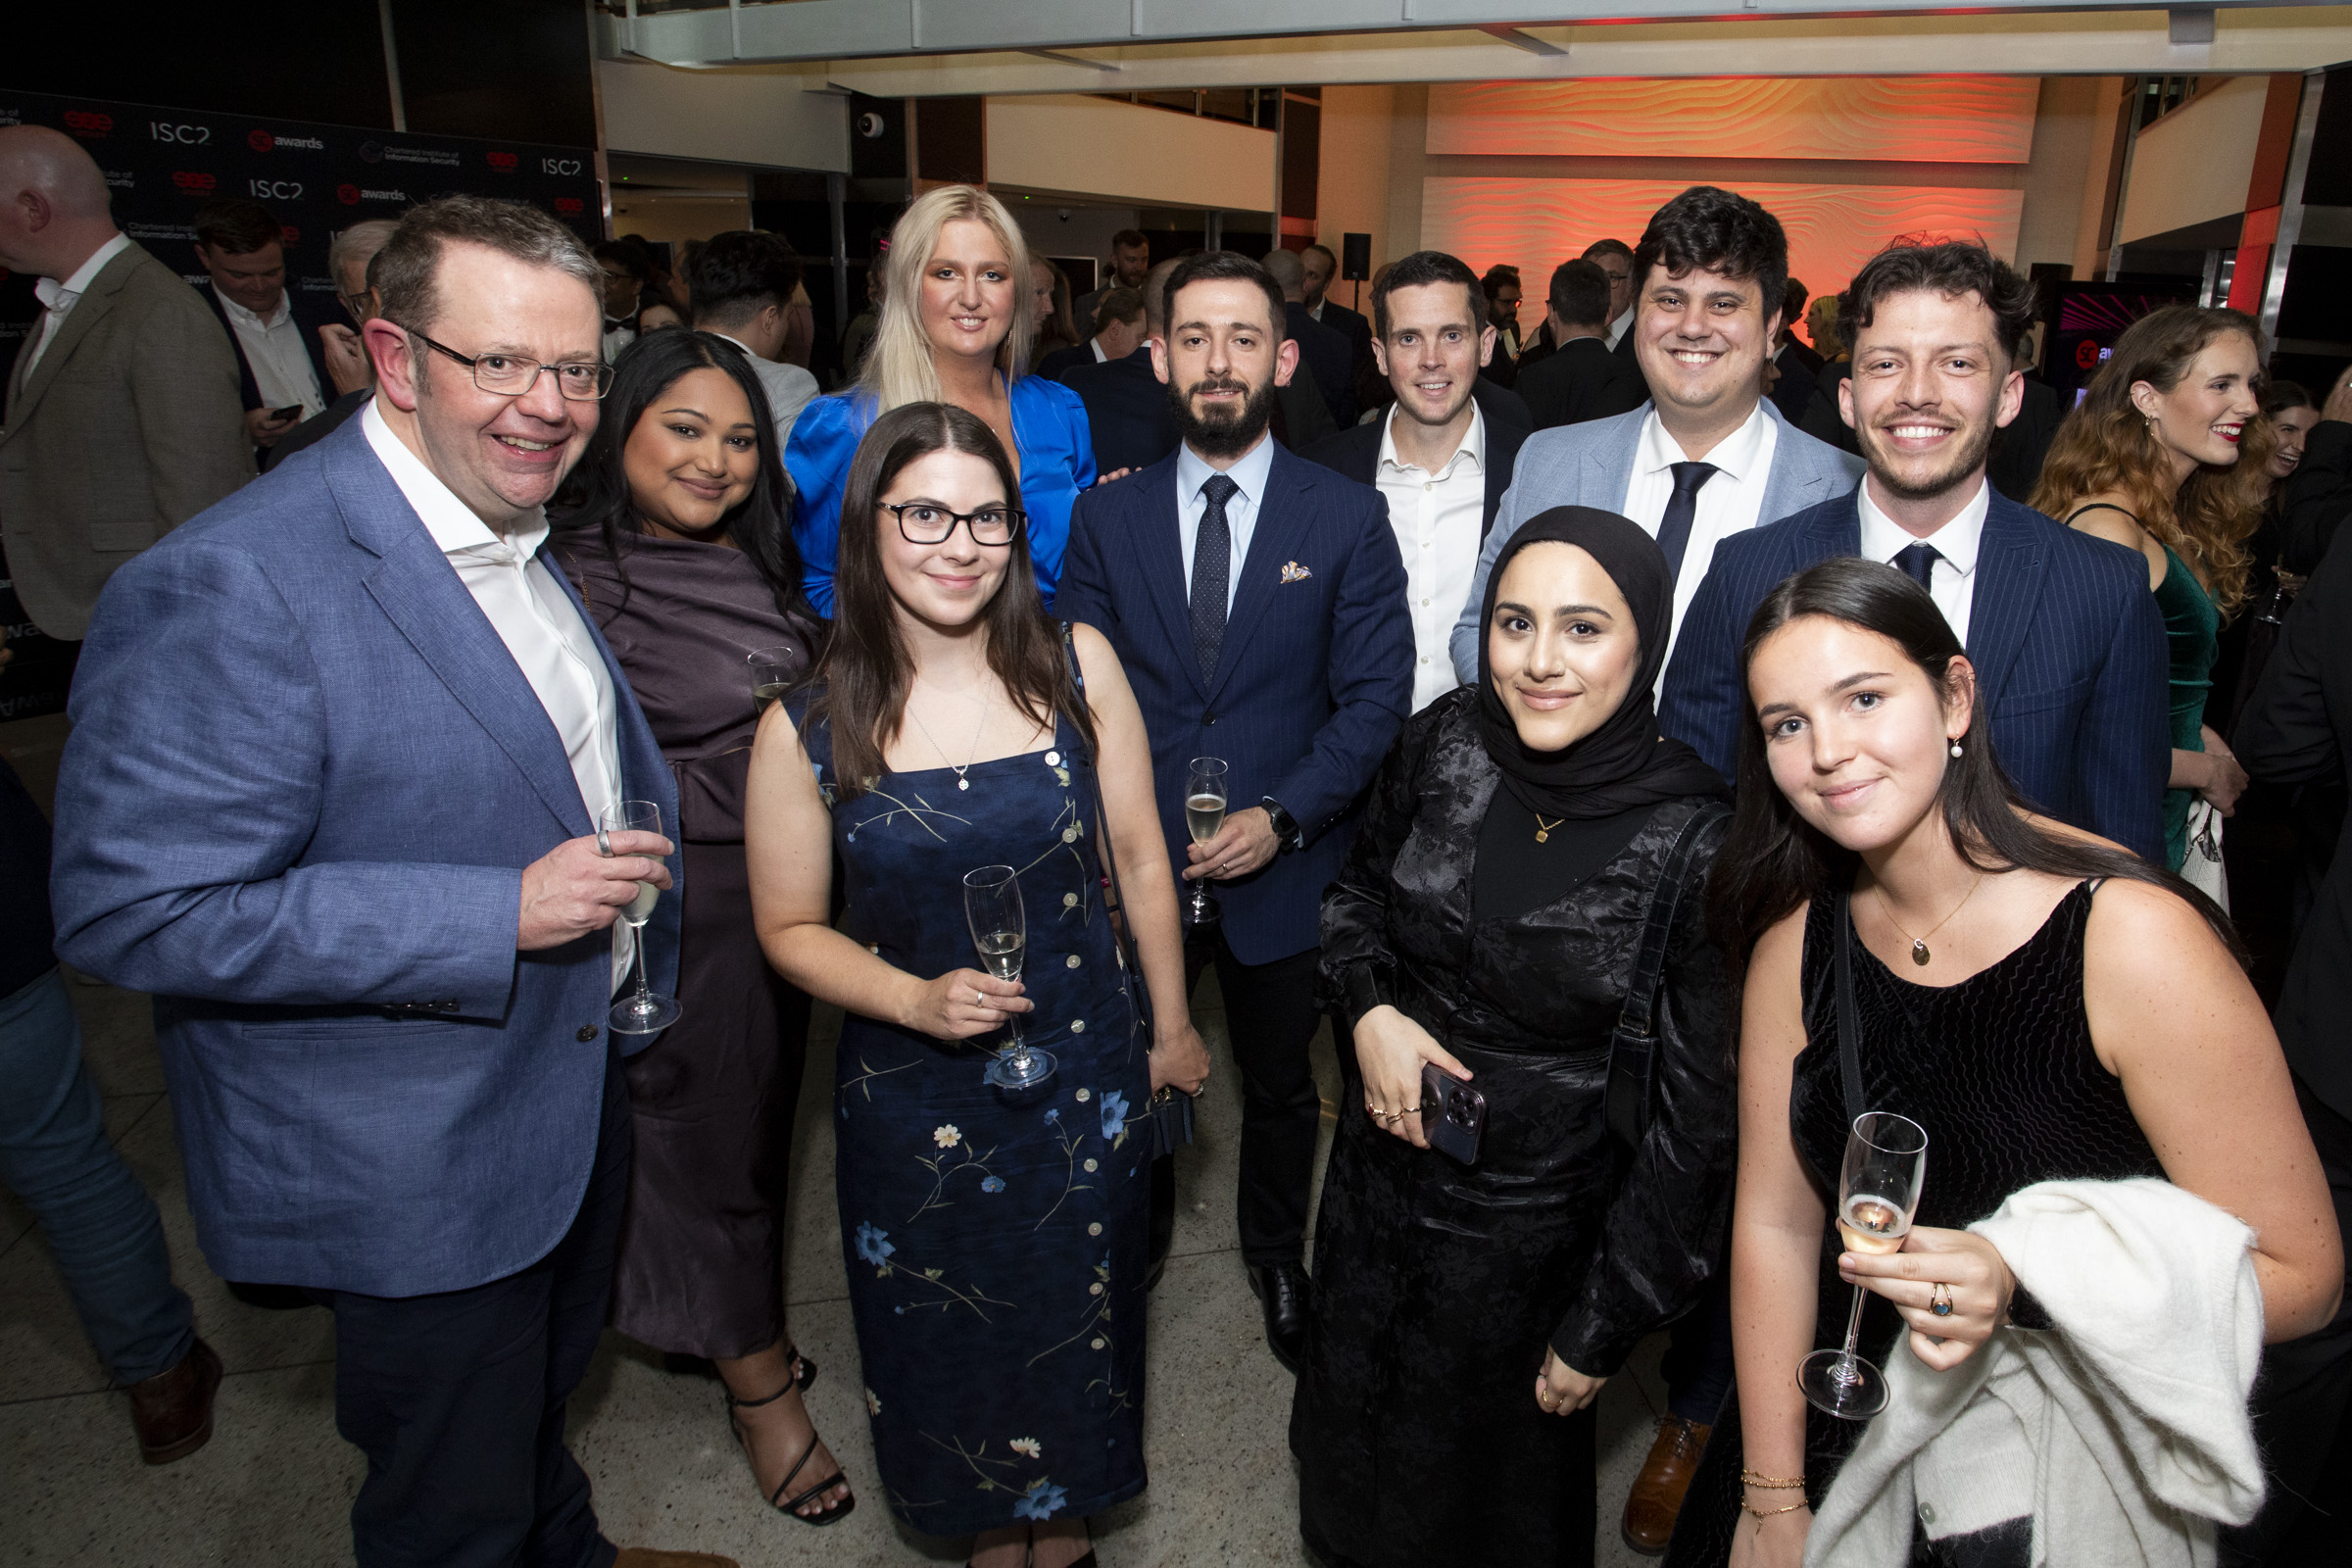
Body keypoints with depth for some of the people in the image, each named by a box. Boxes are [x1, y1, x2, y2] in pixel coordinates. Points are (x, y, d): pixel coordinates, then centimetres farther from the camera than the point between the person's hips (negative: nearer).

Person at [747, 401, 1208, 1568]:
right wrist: (918, 1000, -20)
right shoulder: (807, 731, -14)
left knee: (1076, 1325, 20)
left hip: (1085, 1074, 1)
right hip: (916, 1098, -1)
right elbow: (790, 927, -3)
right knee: (951, 1342, 20)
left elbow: (1137, 856, -2)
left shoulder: (1075, 666, -11)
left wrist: (1171, 1028, 5)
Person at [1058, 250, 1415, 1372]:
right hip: (1133, 861, 1)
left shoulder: (1348, 519, -5)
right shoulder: (1106, 518, 0)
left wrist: (1282, 816, -18)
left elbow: (1378, 693, -7)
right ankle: (1133, 1245, 47)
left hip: (1281, 863, -1)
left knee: (1280, 1086, 19)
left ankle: (1277, 1258, 46)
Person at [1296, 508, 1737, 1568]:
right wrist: (1370, 1009, -14)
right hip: (1378, 1169, 4)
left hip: (1530, 1231, -4)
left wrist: (1604, 1329, -10)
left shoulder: (1694, 843, -24)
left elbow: (1700, 1118, -16)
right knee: (1347, 1421, 28)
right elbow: (1356, 889, 6)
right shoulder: (1443, 746, -14)